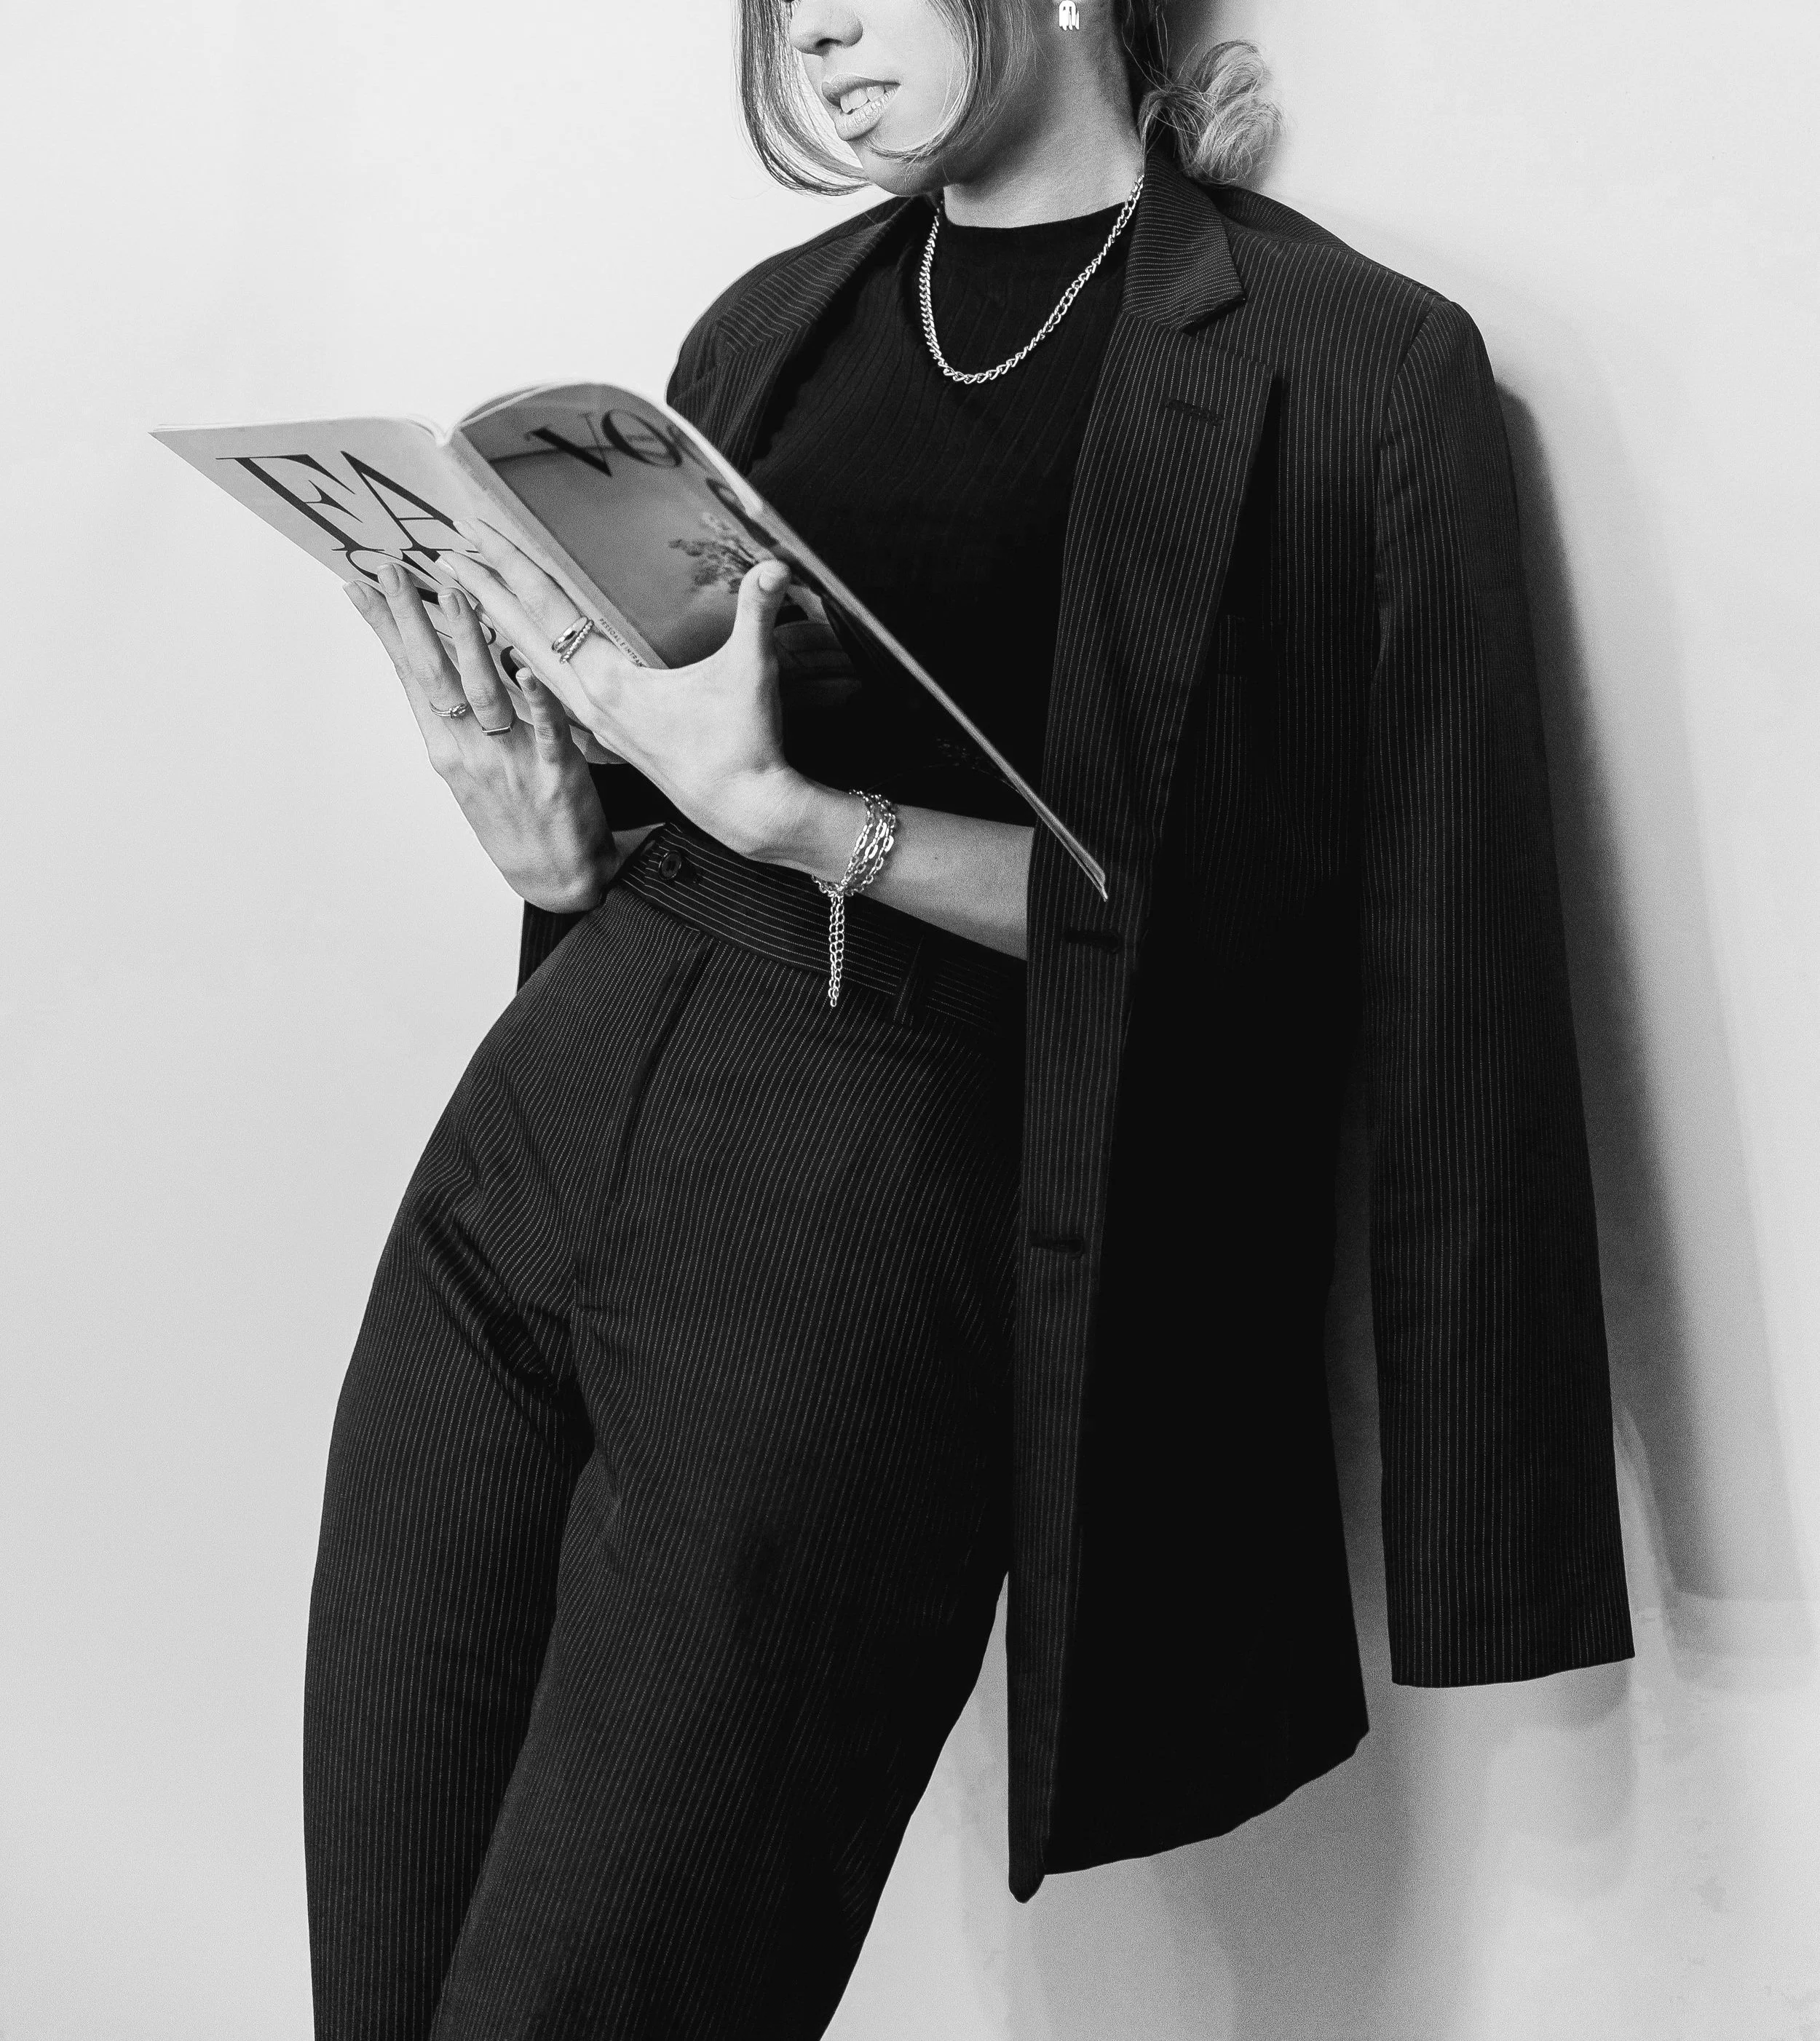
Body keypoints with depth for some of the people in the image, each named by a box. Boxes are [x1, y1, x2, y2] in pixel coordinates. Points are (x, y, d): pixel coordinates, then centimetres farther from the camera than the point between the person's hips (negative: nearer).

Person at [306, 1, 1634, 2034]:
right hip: (519, 1157, 6)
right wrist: (554, 829, -3)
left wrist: (799, 819, -15)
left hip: (874, 1244, -5)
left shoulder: (1355, 369, -2)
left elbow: (1431, 959, -8)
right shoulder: (773, 323, 15)